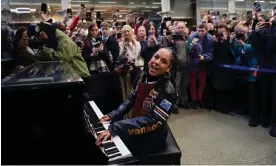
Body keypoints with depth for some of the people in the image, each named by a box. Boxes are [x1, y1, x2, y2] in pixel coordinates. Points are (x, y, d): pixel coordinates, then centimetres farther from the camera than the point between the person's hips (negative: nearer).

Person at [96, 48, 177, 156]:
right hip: (137, 127, 6)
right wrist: (113, 116, -10)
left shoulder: (168, 92, -25)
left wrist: (115, 128, -35)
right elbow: (131, 100, 5)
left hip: (152, 137, -6)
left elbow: (152, 121, -29)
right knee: (104, 142, 1)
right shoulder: (142, 77, -3)